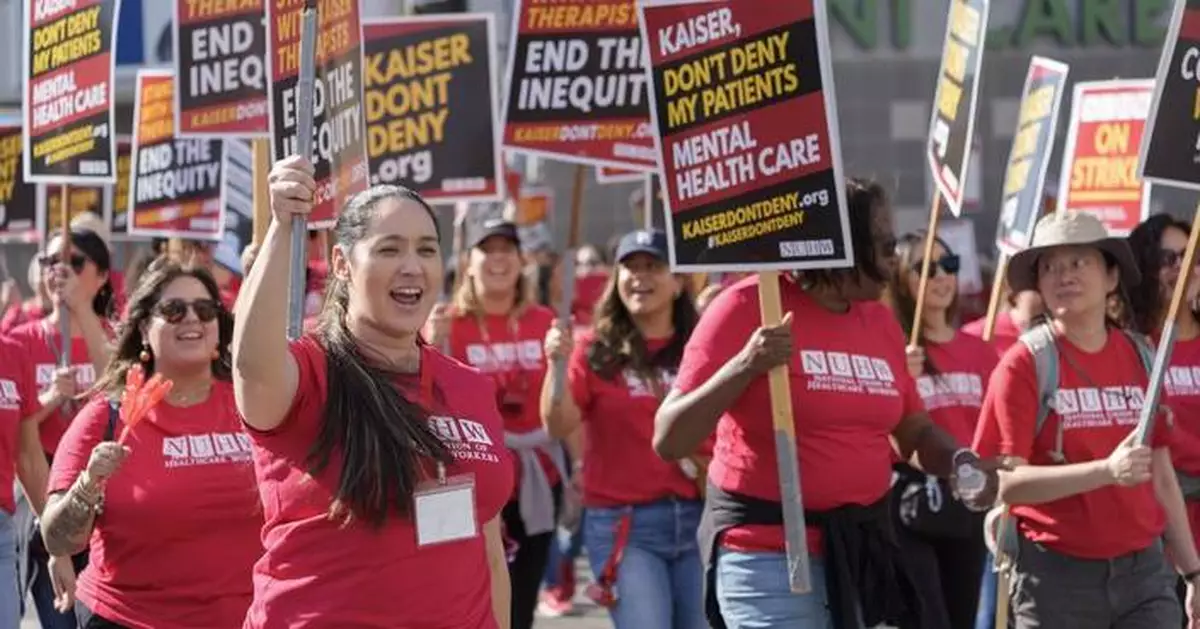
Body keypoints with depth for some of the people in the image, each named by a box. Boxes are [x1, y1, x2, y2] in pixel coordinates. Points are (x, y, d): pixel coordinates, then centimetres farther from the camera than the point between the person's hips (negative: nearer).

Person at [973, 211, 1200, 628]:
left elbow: (1161, 477, 15)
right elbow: (1006, 482, -14)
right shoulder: (1024, 365, -6)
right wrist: (1106, 471, -25)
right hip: (1057, 574, -4)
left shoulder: (1139, 358, 8)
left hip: (1143, 568, 4)